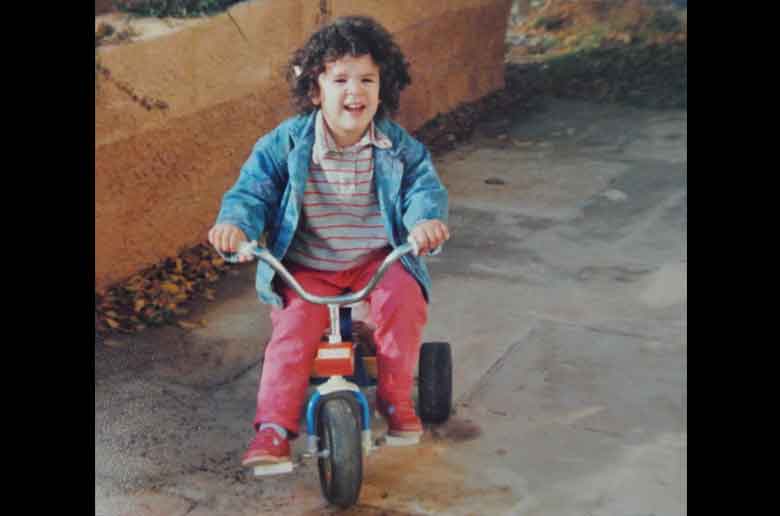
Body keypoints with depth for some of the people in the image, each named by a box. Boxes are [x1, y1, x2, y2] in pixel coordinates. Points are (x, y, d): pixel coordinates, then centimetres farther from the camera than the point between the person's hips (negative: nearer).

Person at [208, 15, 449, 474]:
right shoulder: (287, 143, -6)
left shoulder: (399, 145, -3)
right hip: (306, 268, 0)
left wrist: (427, 218, -33)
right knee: (293, 332, -23)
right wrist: (235, 223, -29)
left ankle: (396, 398, -6)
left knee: (405, 302, -27)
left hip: (376, 259, 1)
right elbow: (253, 190, -6)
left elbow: (425, 187, -8)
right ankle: (274, 429, -12)